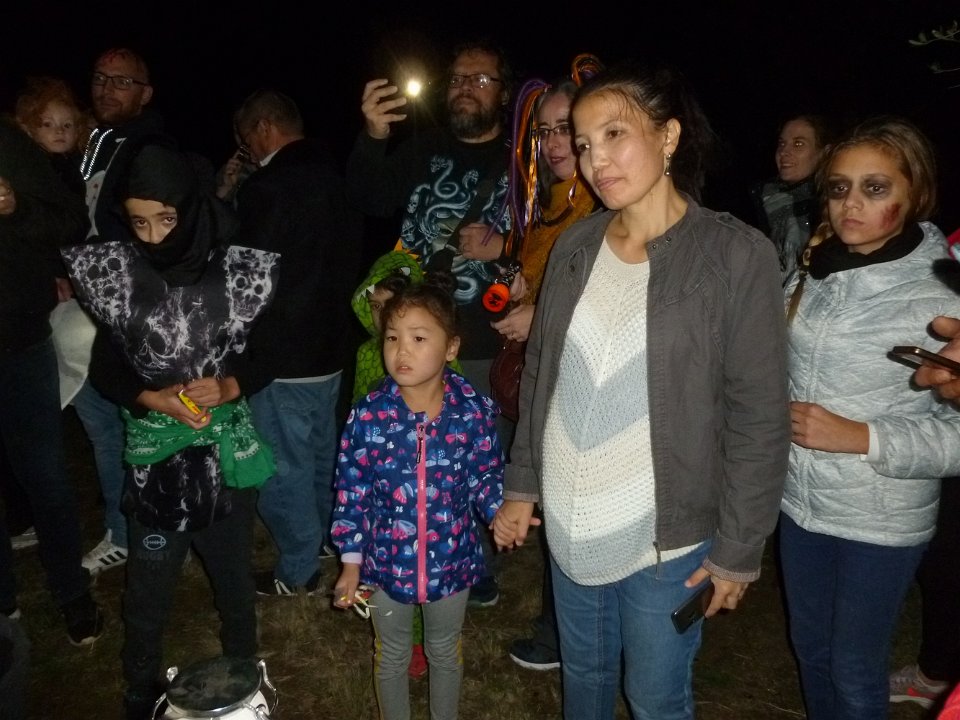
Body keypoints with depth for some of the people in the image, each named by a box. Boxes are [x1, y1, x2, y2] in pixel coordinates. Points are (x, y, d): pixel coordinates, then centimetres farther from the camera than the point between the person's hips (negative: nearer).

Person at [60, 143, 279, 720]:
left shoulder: (238, 270, -10)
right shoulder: (112, 272, -8)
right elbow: (104, 366, 0)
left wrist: (229, 386, -19)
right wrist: (155, 399, -17)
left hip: (229, 448, 0)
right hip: (155, 452, 0)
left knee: (236, 572, 18)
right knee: (150, 585, 13)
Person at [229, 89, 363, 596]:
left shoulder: (267, 188, -20)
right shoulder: (334, 177, 5)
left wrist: (242, 372, -10)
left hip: (284, 358, -9)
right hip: (330, 345, 9)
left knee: (284, 466, 6)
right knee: (322, 448, 24)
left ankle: (298, 570, 20)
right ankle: (333, 535, 41)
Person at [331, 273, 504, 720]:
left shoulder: (475, 410, -16)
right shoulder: (367, 415, -17)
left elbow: (487, 476, -3)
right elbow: (352, 491, -8)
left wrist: (501, 512, -23)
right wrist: (351, 561, -7)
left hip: (452, 559, 1)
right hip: (387, 561, 0)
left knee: (445, 652, 25)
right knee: (392, 656, 23)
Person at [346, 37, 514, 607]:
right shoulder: (421, 152, 10)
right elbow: (372, 200, -6)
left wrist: (502, 249, -18)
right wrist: (373, 137, -22)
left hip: (490, 346, -2)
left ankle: (480, 568, 32)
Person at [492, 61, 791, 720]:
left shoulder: (737, 254, -14)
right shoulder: (574, 247, 0)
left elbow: (760, 419, -12)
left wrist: (739, 549, -9)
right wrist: (521, 486, 8)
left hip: (666, 537, -4)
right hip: (569, 525, 4)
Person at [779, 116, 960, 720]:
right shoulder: (816, 273, -1)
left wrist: (861, 437, -25)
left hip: (882, 523, -5)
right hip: (800, 501, 5)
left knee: (855, 671, 14)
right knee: (809, 647, 23)